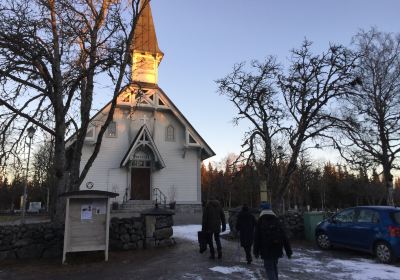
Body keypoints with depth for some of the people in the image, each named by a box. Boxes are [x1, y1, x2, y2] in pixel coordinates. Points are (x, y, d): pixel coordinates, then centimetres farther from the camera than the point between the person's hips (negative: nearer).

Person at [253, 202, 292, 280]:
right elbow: (284, 237, 5)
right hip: (277, 250, 5)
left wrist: (256, 252, 2)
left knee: (269, 268, 0)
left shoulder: (260, 222, -6)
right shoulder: (277, 221, 5)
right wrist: (288, 251, 9)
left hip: (267, 251, -5)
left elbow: (257, 238, -5)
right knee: (274, 266, 22)